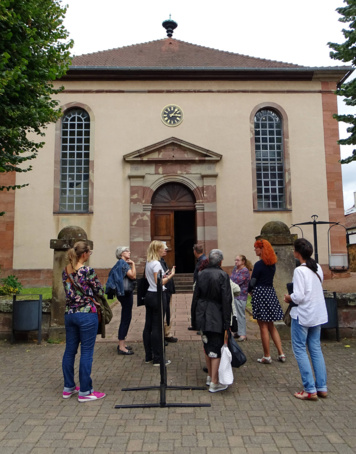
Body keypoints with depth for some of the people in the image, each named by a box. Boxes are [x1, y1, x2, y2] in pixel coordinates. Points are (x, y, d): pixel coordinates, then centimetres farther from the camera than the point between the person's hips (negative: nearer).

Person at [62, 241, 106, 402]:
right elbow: (100, 291, -7)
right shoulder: (88, 271, -16)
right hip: (87, 314, -7)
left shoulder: (65, 271, 6)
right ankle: (85, 392, 10)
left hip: (69, 313, 7)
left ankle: (68, 387, 27)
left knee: (69, 350, 15)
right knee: (86, 352, 2)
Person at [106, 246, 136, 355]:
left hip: (125, 293, 11)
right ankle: (121, 347, -3)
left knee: (125, 318, 16)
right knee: (126, 318, -7)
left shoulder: (122, 263, 17)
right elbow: (133, 276, -21)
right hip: (126, 293, -11)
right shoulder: (123, 263, -14)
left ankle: (122, 343, 25)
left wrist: (130, 264, 9)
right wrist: (133, 264, -10)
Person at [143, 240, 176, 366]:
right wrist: (171, 275, -15)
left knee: (148, 326, 12)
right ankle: (157, 359, 6)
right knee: (157, 327, -2)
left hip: (149, 295, 9)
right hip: (157, 296, -9)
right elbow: (159, 283, -20)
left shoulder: (148, 263, 11)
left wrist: (165, 276, 14)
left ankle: (149, 356, 22)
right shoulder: (156, 264, -16)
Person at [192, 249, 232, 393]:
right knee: (216, 348, 3)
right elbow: (226, 300, -15)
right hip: (216, 316, -5)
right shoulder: (223, 275, -13)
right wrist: (227, 322, -10)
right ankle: (214, 383, 7)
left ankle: (210, 375, 33)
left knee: (207, 345, 19)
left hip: (203, 315, 5)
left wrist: (195, 318, 13)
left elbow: (195, 296, 6)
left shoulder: (201, 274, 2)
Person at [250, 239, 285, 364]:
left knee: (263, 326, 1)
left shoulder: (259, 264, -15)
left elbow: (252, 282, -13)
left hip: (260, 293, -8)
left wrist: (249, 290, 8)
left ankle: (267, 357, 8)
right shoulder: (272, 264, 9)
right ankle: (281, 354, 16)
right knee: (271, 326, 16)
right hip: (271, 292, 8)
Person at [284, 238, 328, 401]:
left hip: (303, 315, -8)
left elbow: (298, 296, -22)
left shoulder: (299, 270, -19)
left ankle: (310, 390, 5)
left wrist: (288, 298, -2)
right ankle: (322, 387, 19)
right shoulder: (318, 268, 5)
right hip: (318, 314, 8)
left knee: (299, 349, 3)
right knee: (315, 348, 14)